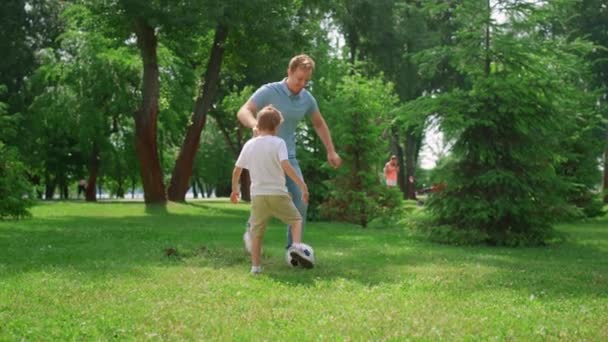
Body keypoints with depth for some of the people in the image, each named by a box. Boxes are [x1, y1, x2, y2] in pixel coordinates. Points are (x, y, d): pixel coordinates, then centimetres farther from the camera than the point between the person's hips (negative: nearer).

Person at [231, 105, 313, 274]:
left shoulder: (249, 145, 6)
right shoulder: (278, 142, -6)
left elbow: (236, 170, 11)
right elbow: (286, 166, -20)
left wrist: (234, 189, 26)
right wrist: (302, 184, -18)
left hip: (257, 195, 3)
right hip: (278, 193, -3)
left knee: (256, 232, 11)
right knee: (296, 219, 15)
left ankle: (255, 266, 5)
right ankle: (297, 246, -9)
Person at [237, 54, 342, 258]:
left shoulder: (307, 98, 2)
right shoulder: (269, 91, -13)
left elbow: (319, 124, 18)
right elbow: (243, 112, -23)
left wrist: (331, 151, 14)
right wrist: (256, 126, -44)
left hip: (288, 156, 5)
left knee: (300, 200, -6)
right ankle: (251, 233, 13)